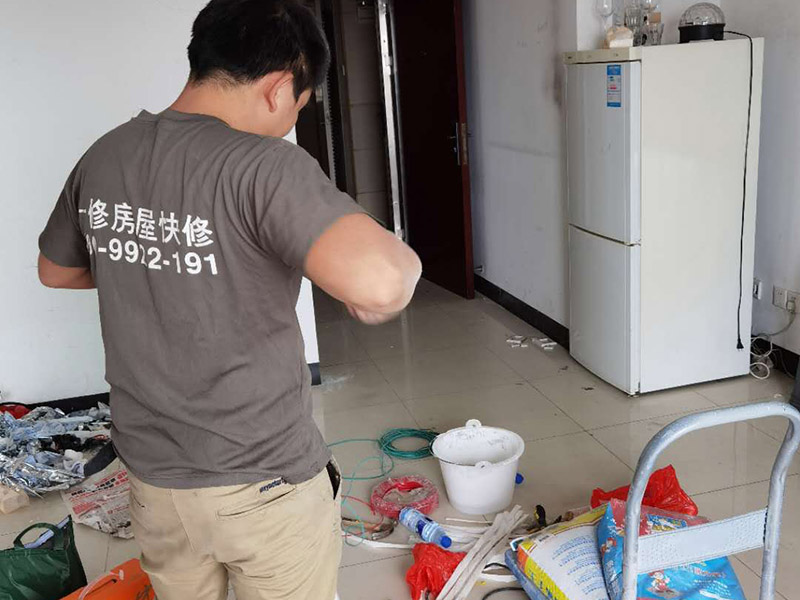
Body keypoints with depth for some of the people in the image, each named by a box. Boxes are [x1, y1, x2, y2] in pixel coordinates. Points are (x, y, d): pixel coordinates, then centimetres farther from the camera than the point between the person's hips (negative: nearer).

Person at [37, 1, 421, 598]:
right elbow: (378, 282, -40)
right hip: (264, 485, -6)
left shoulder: (103, 157, -3)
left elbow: (56, 270, 15)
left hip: (152, 474, 6)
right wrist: (402, 261, -18)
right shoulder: (264, 165, -24)